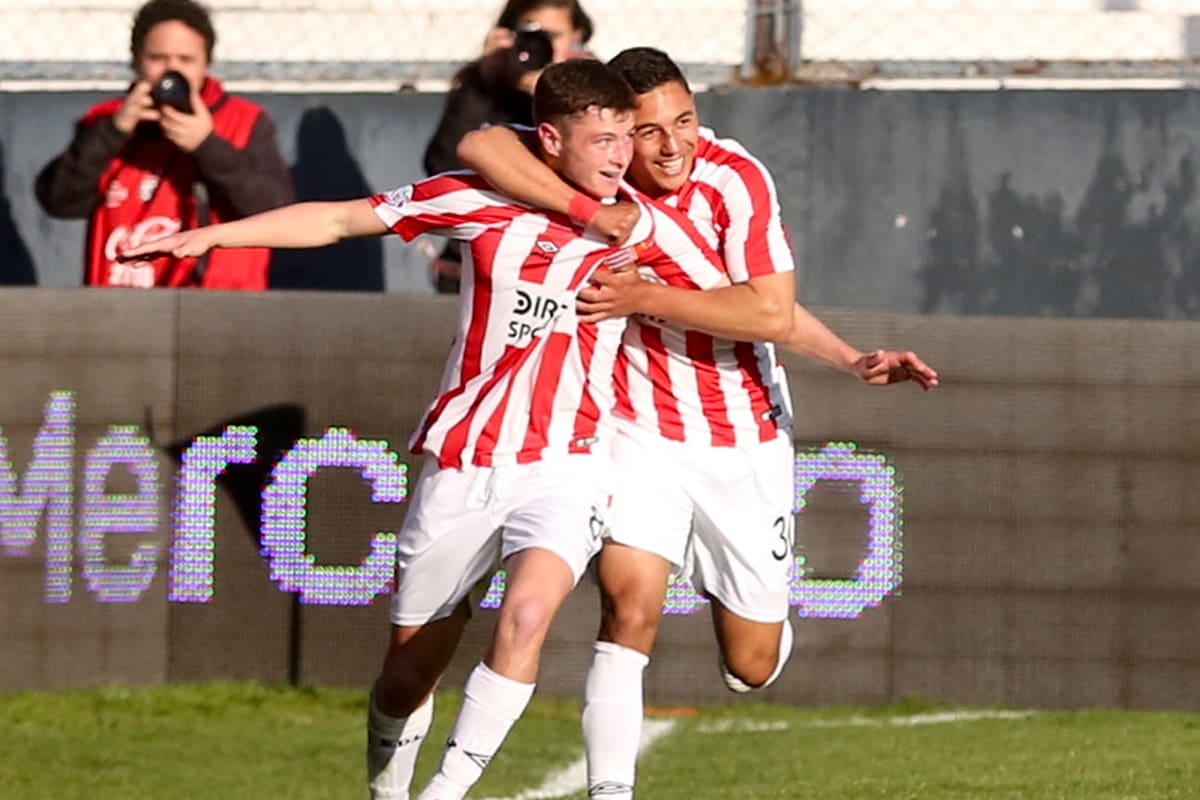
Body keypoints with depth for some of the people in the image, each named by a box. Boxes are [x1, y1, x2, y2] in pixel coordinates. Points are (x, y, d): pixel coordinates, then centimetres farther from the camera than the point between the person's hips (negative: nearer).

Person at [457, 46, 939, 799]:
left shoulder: (736, 178, -16)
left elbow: (772, 314, -23)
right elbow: (481, 146, -27)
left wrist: (647, 298, -28)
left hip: (744, 439, 0)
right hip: (643, 428, 0)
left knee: (752, 667, 9)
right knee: (630, 605, -24)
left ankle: (745, 597, 44)